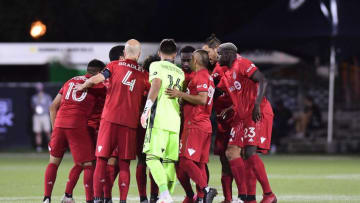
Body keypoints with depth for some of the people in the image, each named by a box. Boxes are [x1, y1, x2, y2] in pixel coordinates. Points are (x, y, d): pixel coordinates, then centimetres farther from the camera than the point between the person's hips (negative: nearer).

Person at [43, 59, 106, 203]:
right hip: (78, 126, -4)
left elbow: (53, 106, 19)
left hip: (59, 123, 4)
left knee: (53, 162, 16)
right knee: (88, 164, 4)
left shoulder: (70, 81, 20)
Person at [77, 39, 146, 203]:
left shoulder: (115, 65, 4)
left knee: (101, 160, 3)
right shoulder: (143, 74, 11)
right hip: (130, 122, 2)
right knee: (124, 164, 5)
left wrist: (82, 86, 9)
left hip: (110, 118, -1)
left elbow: (97, 79, -8)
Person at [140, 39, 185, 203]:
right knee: (170, 161, 7)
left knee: (152, 157, -10)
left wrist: (146, 110, -14)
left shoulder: (156, 66, 4)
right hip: (175, 121, 5)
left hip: (160, 118, -5)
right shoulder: (180, 73, 22)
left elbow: (156, 84, -12)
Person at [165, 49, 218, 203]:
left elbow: (202, 99, -19)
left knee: (186, 161, -15)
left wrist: (180, 95, -15)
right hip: (205, 125, 10)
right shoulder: (208, 77, 21)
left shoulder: (200, 76, -9)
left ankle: (206, 190, -23)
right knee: (199, 164, 6)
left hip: (195, 125, -10)